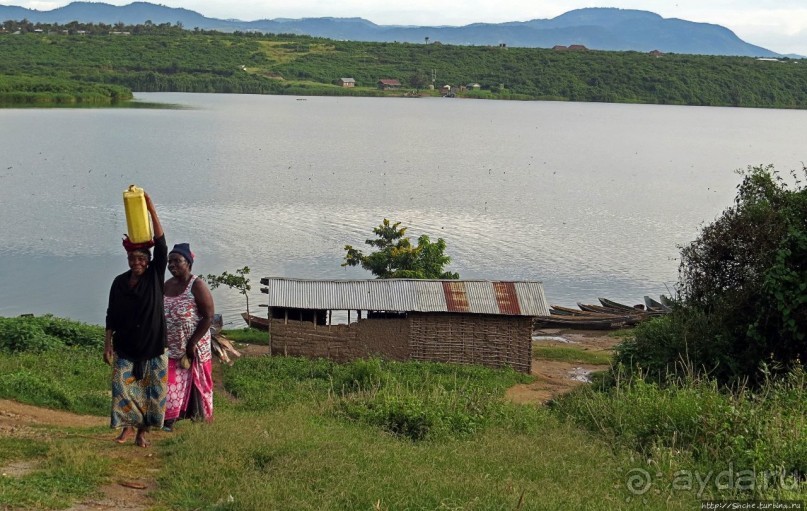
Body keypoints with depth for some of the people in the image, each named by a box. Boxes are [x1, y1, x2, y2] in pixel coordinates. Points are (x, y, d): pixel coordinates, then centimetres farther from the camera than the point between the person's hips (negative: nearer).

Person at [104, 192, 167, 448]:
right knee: (122, 389, -3)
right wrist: (107, 345, 2)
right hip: (125, 350, 1)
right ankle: (127, 426, 18)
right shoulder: (119, 282, 0)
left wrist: (152, 211, -27)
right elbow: (111, 316, 6)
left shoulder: (156, 276, -6)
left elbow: (161, 245, -18)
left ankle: (142, 431, 21)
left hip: (153, 349, -1)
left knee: (152, 393, 4)